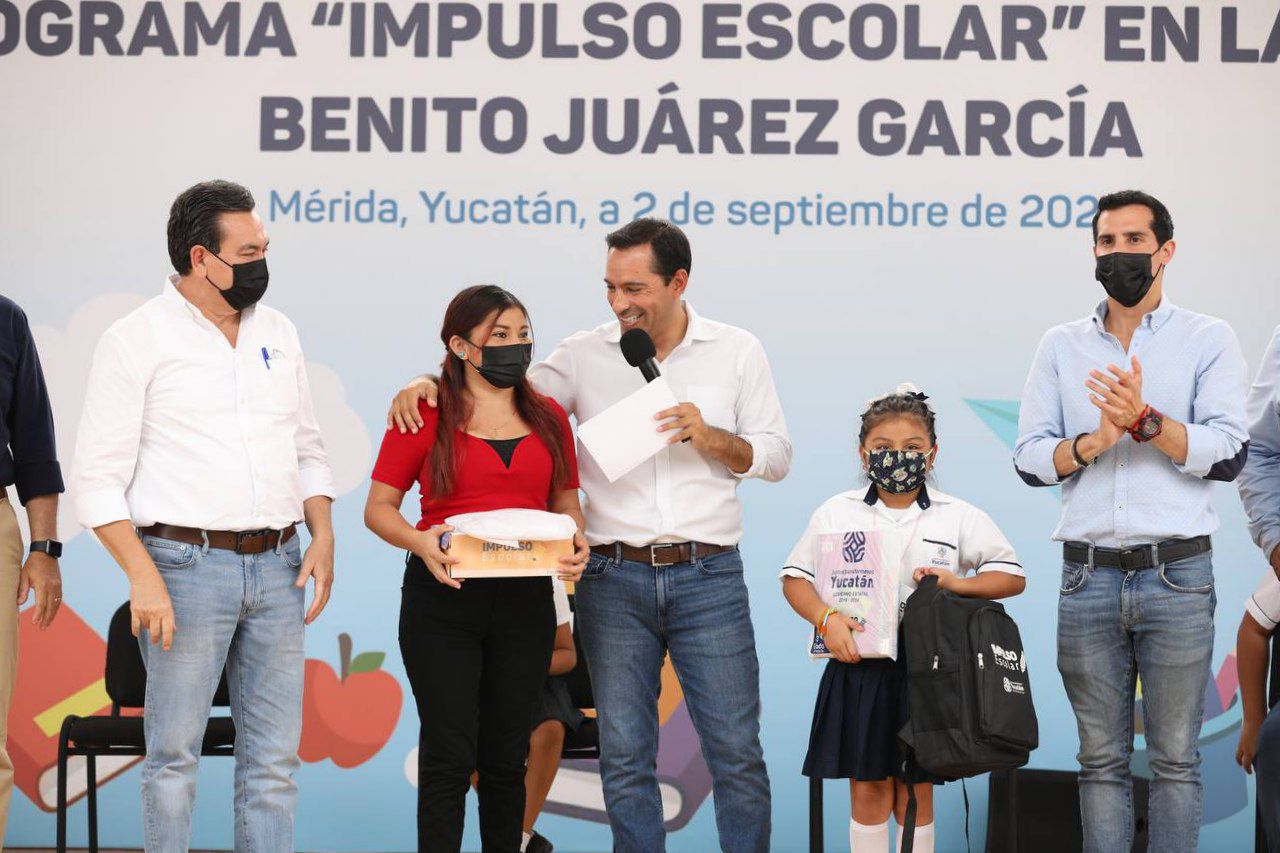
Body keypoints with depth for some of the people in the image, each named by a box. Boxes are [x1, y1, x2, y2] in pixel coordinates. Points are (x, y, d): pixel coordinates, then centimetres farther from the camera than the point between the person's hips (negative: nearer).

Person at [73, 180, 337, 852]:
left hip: (276, 569, 5)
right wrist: (143, 577, -16)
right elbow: (99, 478, -7)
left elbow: (307, 452, 21)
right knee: (174, 757, -2)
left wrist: (322, 536, 5)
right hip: (187, 563, -5)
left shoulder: (277, 332, 14)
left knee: (275, 758, 5)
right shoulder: (136, 340, -3)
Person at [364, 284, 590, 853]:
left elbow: (565, 503, 18)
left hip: (525, 599, 4)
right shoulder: (423, 415, -2)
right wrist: (418, 542, -19)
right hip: (442, 597, -4)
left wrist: (576, 542, -5)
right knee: (449, 755, -6)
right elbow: (378, 507, 0)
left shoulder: (548, 418, 11)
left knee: (506, 757, 9)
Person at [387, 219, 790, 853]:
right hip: (614, 579, 1)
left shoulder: (738, 352, 6)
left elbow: (776, 456, 7)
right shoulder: (585, 356, 6)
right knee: (624, 755, 3)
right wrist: (430, 384, -8)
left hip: (707, 575, -1)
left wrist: (710, 437, -11)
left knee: (736, 750, -1)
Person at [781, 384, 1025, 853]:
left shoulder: (958, 517, 4)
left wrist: (957, 583, -12)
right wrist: (826, 618, -15)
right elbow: (795, 579, 4)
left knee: (916, 792, 6)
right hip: (859, 668, 0)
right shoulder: (837, 512, 4)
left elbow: (1012, 576, 5)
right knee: (868, 788, 2)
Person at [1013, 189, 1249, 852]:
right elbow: (1030, 458, 8)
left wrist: (1146, 421, -18)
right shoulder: (1062, 345, 14)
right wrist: (1095, 442, -10)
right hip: (1088, 574, 3)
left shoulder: (1208, 341, 5)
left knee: (1175, 759, -1)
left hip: (1176, 573, -2)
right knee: (1101, 760, 5)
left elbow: (1228, 454, -5)